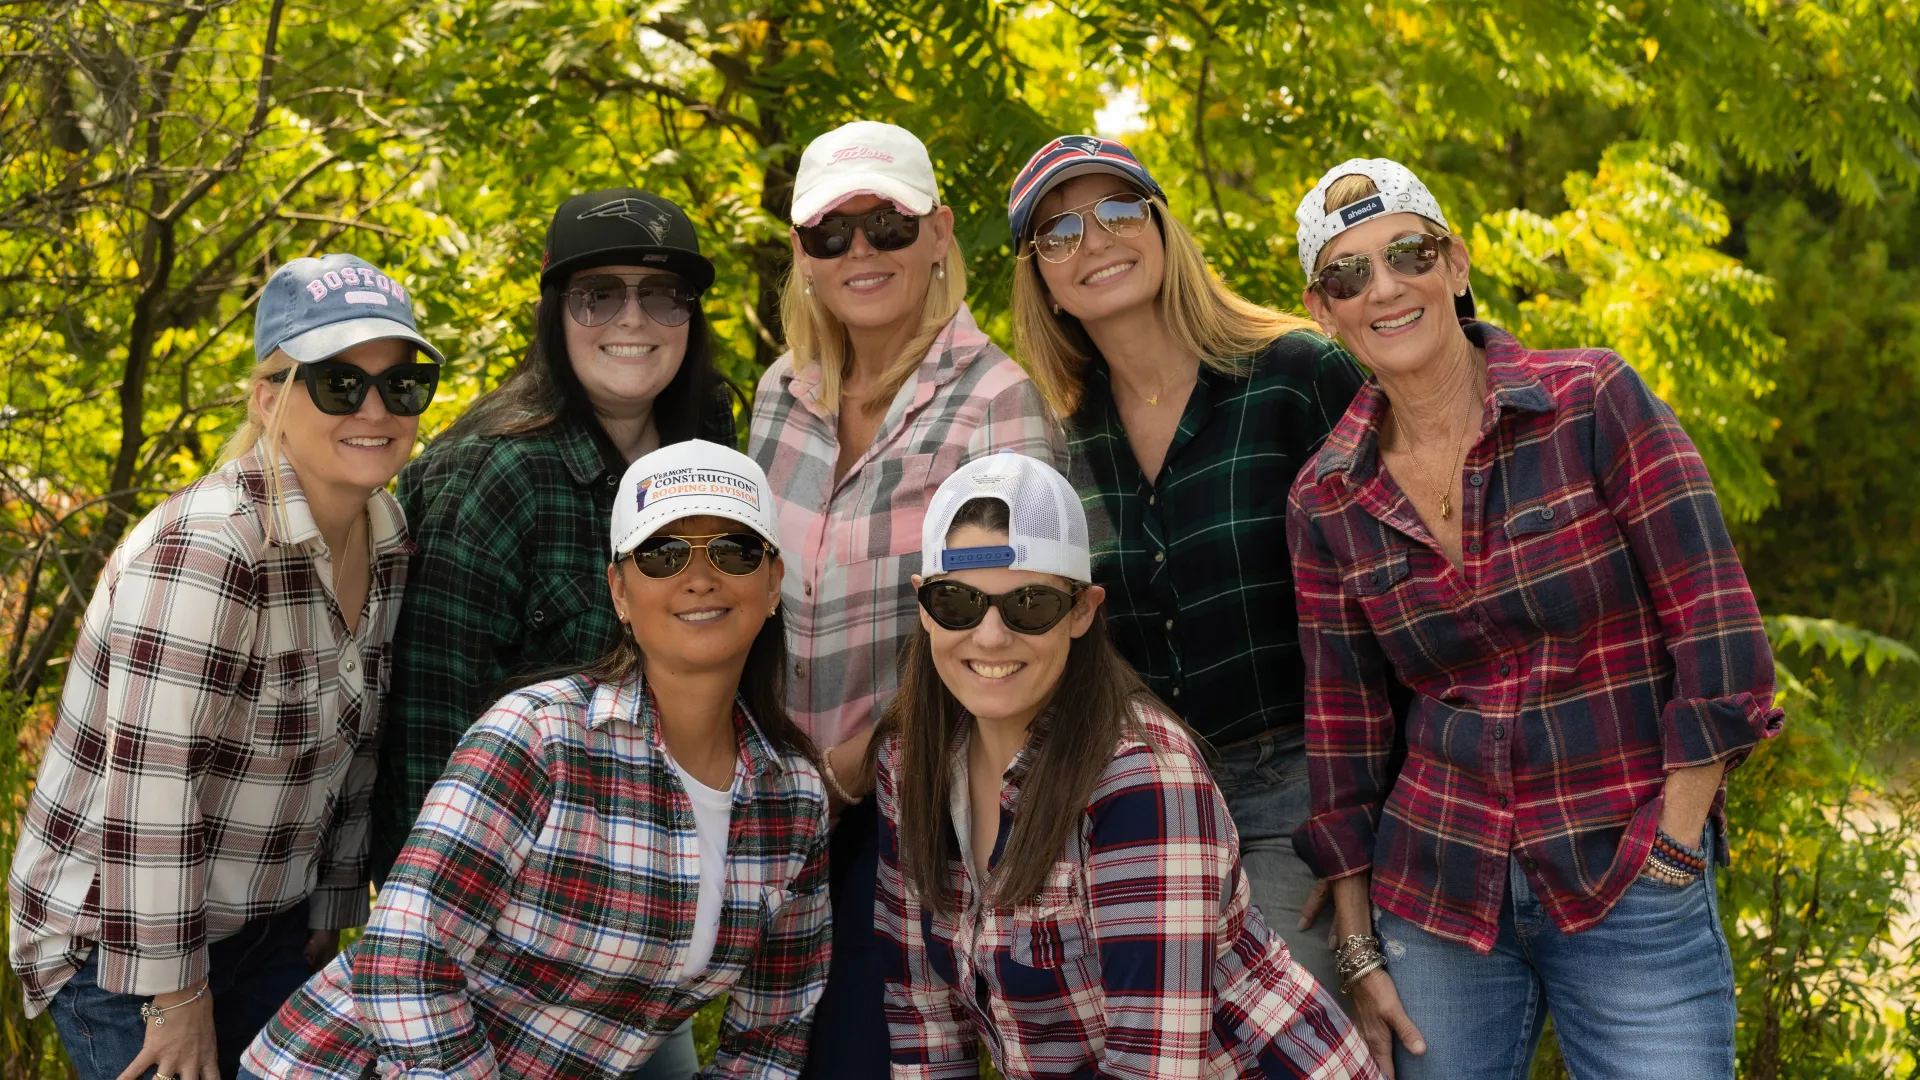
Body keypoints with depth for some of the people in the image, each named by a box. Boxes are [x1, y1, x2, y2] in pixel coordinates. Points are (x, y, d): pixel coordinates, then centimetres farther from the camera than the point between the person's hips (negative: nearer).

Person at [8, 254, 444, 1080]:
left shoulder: (386, 541, 0)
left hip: (270, 924, 7)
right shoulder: (207, 552, -25)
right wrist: (177, 993, -20)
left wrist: (333, 909, 12)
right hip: (120, 939, -7)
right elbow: (148, 788, -26)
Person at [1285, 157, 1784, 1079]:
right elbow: (1342, 728, 6)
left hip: (1630, 893, -3)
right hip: (1435, 891, 3)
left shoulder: (1595, 404, -8)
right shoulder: (1326, 501, 2)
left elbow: (1718, 631, -9)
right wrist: (1359, 953, 5)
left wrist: (1673, 849, -10)